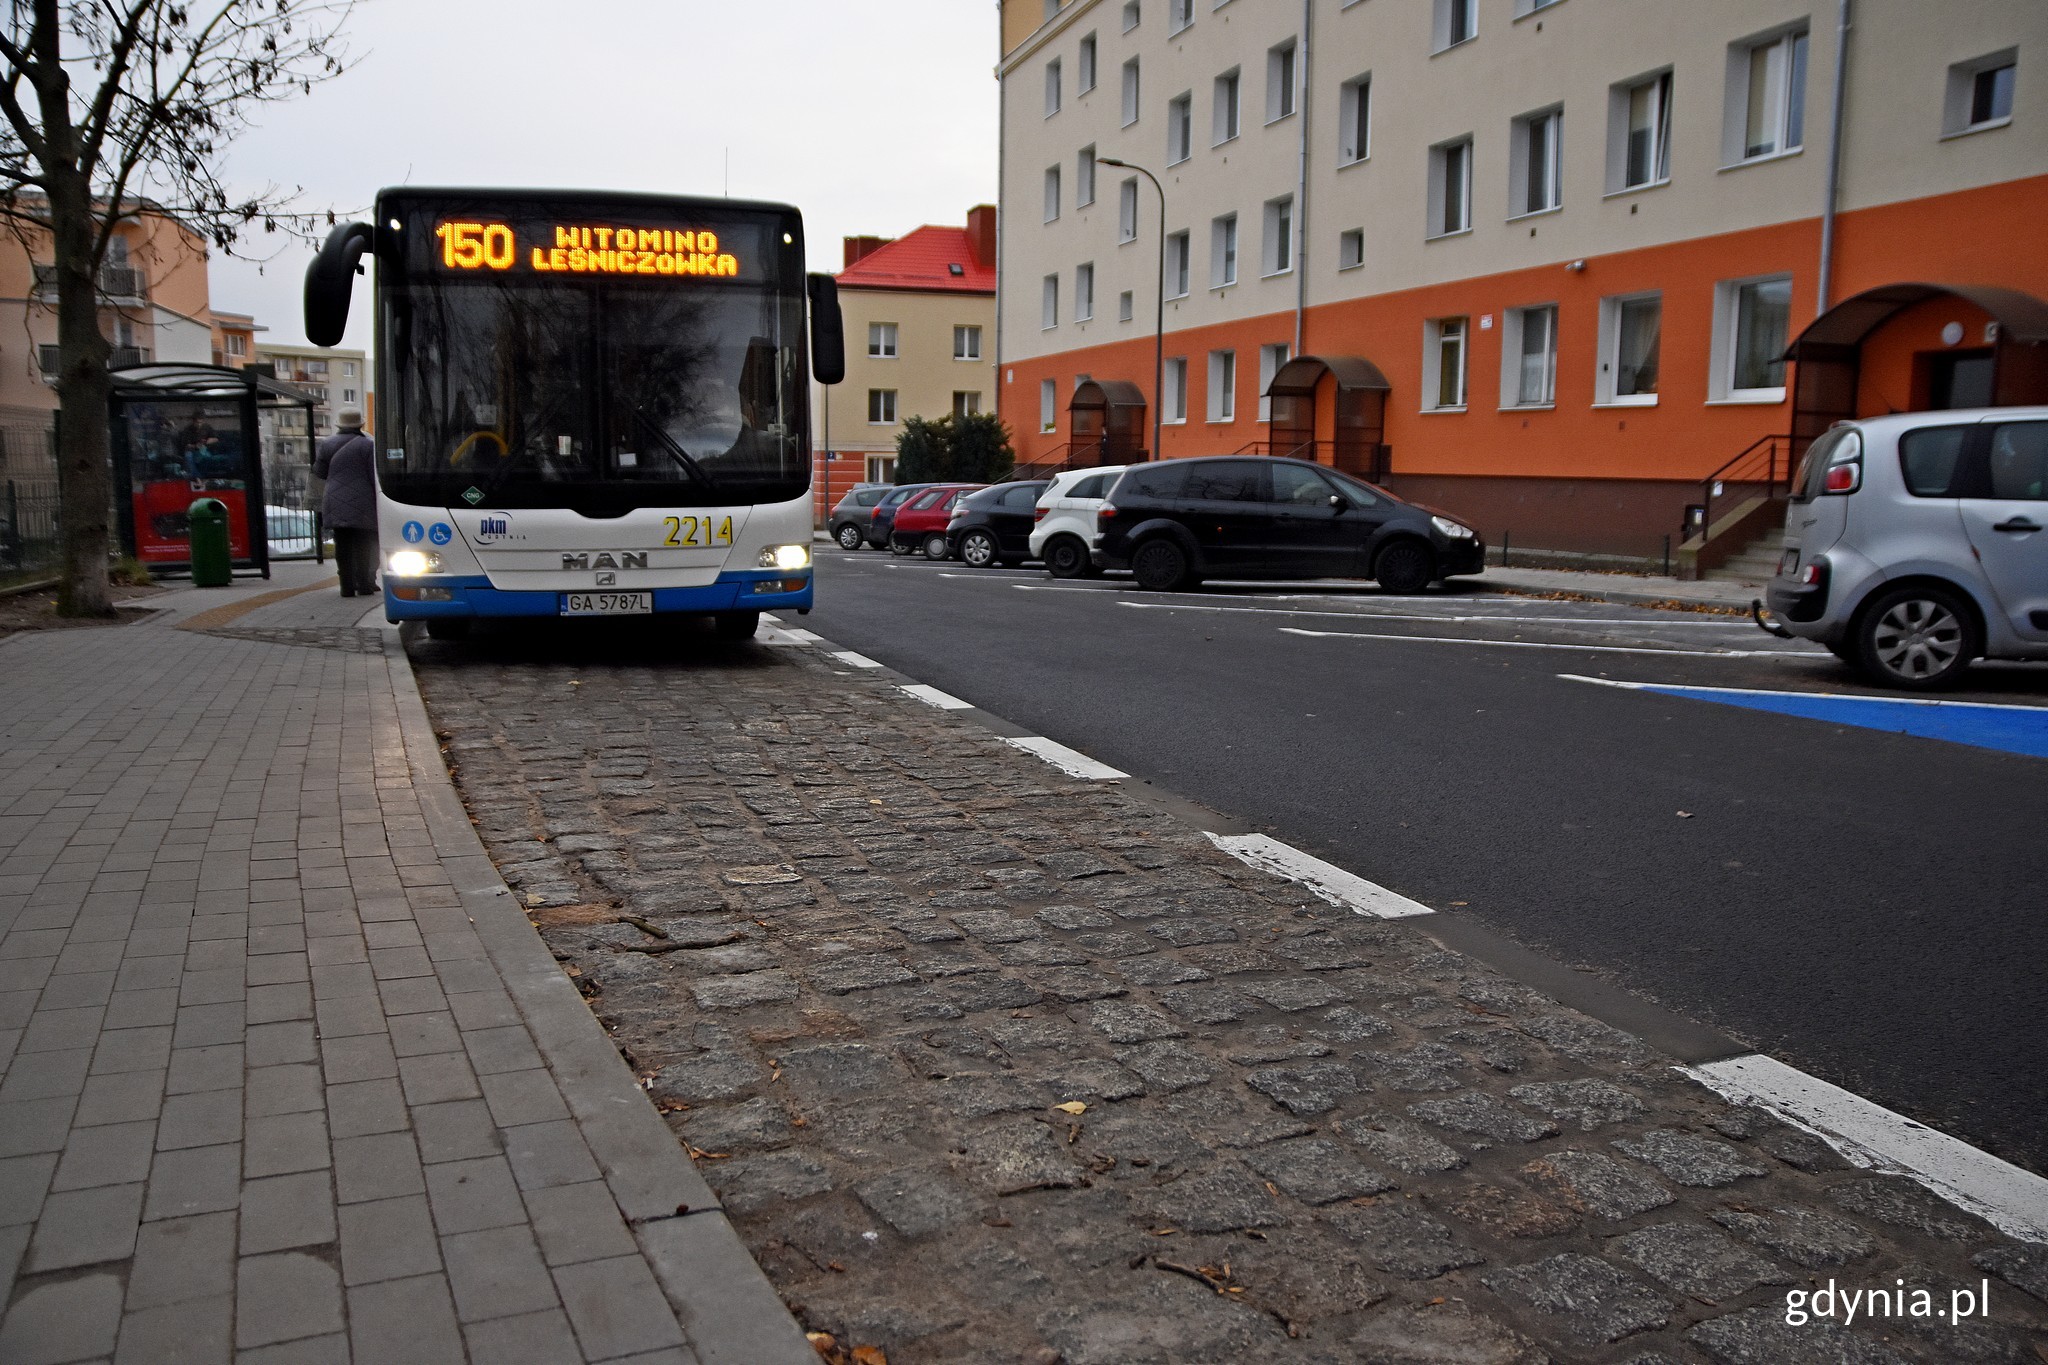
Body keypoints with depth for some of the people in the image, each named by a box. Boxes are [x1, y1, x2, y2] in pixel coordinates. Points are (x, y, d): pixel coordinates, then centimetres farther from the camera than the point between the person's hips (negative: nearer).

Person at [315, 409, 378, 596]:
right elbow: (375, 475, -6)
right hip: (362, 503, -2)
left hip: (336, 505, 2)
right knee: (363, 545, 5)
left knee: (343, 546, 4)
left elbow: (319, 472, 10)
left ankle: (347, 586, 0)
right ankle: (363, 584, 3)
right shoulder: (368, 445, -4)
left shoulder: (328, 444, 5)